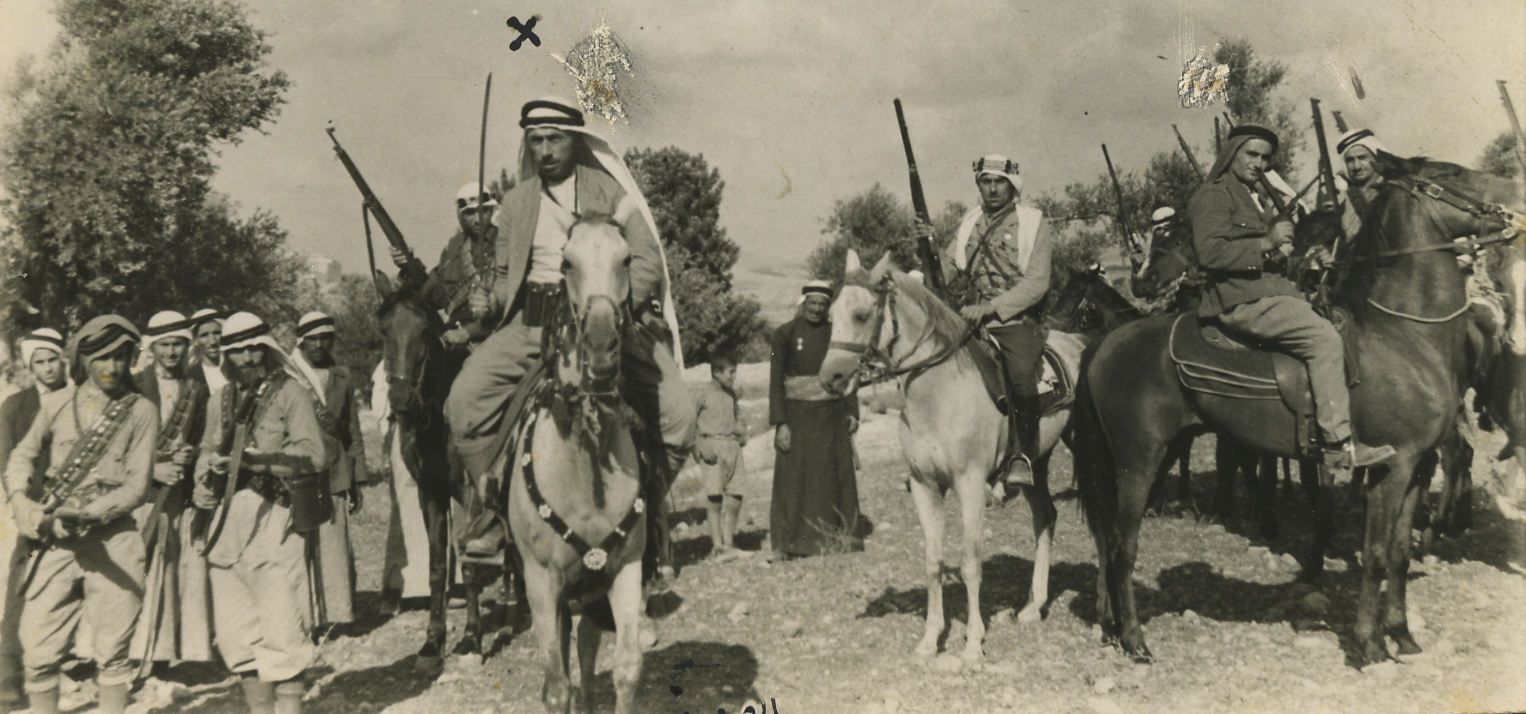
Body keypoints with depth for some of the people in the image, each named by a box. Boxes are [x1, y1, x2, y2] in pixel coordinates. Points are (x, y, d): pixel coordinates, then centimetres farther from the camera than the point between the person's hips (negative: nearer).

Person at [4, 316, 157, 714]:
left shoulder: (141, 412, 2)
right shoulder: (57, 403, 9)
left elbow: (137, 486, -3)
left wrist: (84, 515, -15)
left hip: (112, 542, -2)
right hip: (55, 542, 2)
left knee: (112, 653, 4)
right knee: (39, 651, 1)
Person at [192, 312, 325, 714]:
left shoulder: (290, 394, 1)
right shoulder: (222, 401, 18)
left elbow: (313, 454, -9)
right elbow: (207, 453, 25)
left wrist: (254, 459, -16)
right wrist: (210, 468, 3)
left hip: (275, 519, -5)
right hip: (229, 520, 6)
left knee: (281, 628, -8)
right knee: (234, 634, 8)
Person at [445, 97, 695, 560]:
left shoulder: (610, 191, 6)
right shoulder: (515, 202, 17)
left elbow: (647, 262, 1)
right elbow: (505, 275, 23)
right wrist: (489, 300, 1)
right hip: (531, 324, 3)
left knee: (677, 415, -19)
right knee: (464, 400, -17)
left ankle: (644, 505, 7)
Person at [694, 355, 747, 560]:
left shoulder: (731, 394, 16)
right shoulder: (704, 394, -3)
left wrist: (742, 432, 13)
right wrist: (700, 446, -10)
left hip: (733, 446, 6)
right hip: (712, 446, -6)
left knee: (735, 498, 3)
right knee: (714, 497, -6)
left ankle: (728, 543, 15)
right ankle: (717, 545, 3)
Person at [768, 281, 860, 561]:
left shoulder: (836, 333, 8)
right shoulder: (785, 334, -3)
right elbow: (776, 381, -5)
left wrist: (852, 412, 6)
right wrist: (780, 423, -12)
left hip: (833, 415, 3)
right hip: (798, 416, -3)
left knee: (837, 476, 8)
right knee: (792, 479, -1)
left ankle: (840, 536, 20)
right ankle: (784, 543, 6)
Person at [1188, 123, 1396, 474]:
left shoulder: (1256, 198, 27)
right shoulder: (1213, 196, -5)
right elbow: (1211, 252, -19)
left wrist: (1284, 248, 17)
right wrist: (1266, 244, -18)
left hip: (1271, 292, 11)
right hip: (1242, 302, -11)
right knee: (1324, 337, -23)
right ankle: (1338, 444, -23)